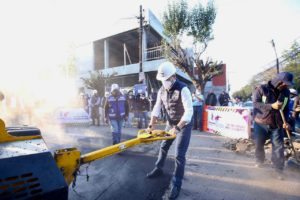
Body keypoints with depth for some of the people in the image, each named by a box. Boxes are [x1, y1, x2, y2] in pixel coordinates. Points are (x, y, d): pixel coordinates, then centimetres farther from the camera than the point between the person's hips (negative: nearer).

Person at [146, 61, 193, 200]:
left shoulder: (183, 89, -26)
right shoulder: (162, 91, -5)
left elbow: (189, 111, -30)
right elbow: (157, 108, -1)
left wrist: (177, 128, -34)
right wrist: (151, 125, -7)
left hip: (184, 125, -6)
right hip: (170, 124, 7)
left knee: (179, 154, -6)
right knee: (163, 147, 20)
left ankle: (176, 185, 12)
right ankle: (158, 169, 43)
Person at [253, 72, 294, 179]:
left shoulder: (286, 92, 3)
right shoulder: (261, 89, -11)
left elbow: (286, 108, 10)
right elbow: (255, 104, -16)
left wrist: (285, 121, -3)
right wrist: (271, 106, -26)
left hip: (277, 125, 3)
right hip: (261, 124, -2)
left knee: (278, 147, 1)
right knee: (258, 145, 11)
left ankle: (279, 170, 15)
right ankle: (259, 161, 37)